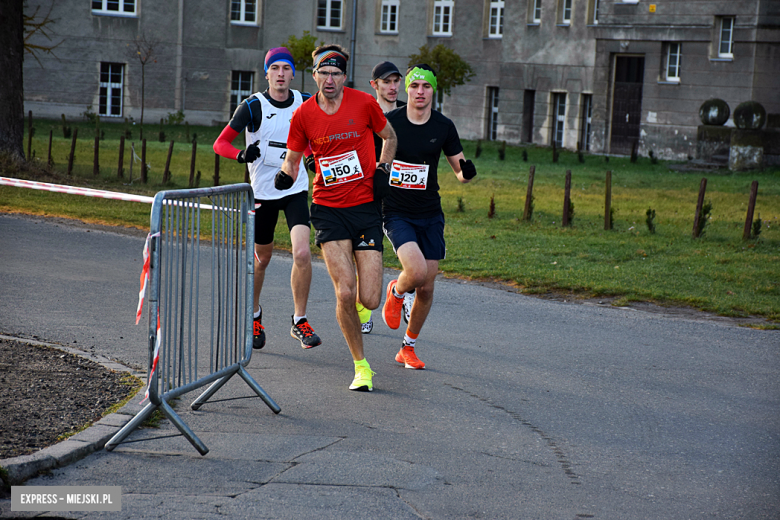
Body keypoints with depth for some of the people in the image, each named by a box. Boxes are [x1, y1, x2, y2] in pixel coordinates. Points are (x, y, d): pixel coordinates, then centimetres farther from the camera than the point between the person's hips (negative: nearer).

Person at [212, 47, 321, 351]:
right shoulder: (253, 106, -9)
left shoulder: (305, 103, 0)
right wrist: (241, 154, -28)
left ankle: (300, 320, -3)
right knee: (262, 258, 12)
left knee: (302, 253, -17)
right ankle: (255, 314, 37)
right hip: (263, 190, -1)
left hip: (296, 189, 1)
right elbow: (220, 143, -9)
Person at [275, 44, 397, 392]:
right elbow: (292, 159, 10)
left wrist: (383, 169, 1)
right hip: (328, 209, 0)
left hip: (365, 207, 0)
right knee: (345, 292, -16)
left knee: (369, 300, -6)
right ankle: (361, 366, 5)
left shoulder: (364, 103, -4)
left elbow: (389, 137, 15)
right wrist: (285, 176, -12)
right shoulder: (303, 115, -2)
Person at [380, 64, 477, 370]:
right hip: (396, 214, -3)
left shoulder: (444, 127, 1)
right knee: (417, 271, -25)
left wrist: (467, 172, -16)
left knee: (426, 287, 4)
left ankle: (408, 348, 24)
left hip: (430, 215, 3)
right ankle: (395, 293, 12)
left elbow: (460, 172, 7)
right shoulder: (388, 123, -6)